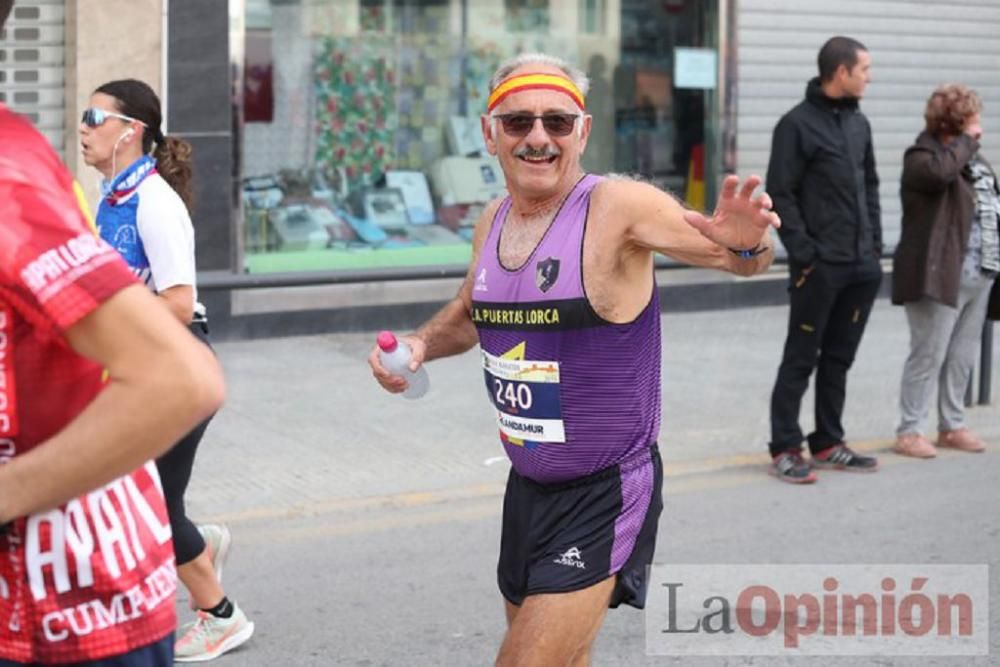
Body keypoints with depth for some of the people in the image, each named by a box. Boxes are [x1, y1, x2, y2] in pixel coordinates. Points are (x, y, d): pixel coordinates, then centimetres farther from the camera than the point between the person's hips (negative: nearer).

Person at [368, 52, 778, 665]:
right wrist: (420, 345, 2)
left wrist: (746, 243, -38)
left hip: (604, 498, -7)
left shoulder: (618, 207, -17)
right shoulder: (494, 221, 3)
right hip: (527, 487, 7)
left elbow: (744, 259, -14)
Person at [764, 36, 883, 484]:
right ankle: (785, 450, 7)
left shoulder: (859, 123, 13)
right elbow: (780, 195, -11)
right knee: (801, 359, 0)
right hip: (819, 266, -7)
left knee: (839, 357, 13)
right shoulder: (797, 124, -8)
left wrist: (875, 244, 11)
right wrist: (804, 253, -16)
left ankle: (828, 443, 22)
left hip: (861, 266, 7)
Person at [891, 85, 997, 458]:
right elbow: (941, 172, -34)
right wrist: (966, 140, -18)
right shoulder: (923, 157, -10)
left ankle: (952, 426, 23)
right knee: (928, 356, -4)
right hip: (941, 275, -8)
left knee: (963, 358, 13)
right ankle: (909, 432, 3)